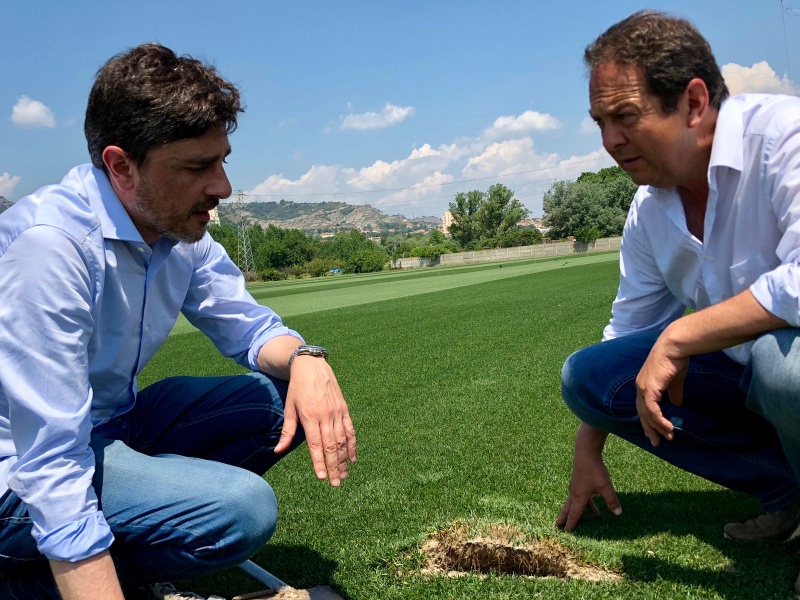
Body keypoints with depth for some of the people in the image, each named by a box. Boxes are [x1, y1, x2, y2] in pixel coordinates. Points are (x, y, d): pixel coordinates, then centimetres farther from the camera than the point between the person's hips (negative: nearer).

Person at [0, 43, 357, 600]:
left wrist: (305, 359, -18)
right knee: (243, 508, -26)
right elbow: (53, 468, -31)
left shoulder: (180, 230, -4)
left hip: (113, 425, 8)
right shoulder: (49, 243, -29)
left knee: (289, 400, -3)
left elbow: (250, 328, 6)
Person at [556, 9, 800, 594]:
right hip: (742, 372, 8)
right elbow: (629, 329, 10)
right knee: (586, 372, -2)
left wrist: (677, 338, -29)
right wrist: (588, 452, 13)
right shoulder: (649, 210, 0)